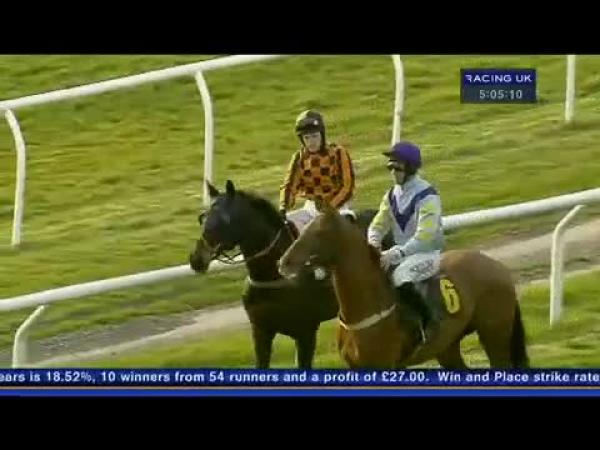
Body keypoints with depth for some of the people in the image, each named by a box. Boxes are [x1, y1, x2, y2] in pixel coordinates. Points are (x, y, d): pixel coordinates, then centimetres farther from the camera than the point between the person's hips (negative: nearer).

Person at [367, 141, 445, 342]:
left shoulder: (427, 196, -16)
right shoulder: (392, 195, 8)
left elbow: (424, 236, -24)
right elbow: (378, 224, 8)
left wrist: (396, 254, -33)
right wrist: (373, 244, -15)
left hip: (428, 252, -8)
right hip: (401, 253, 8)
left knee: (401, 276, -35)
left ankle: (429, 317, -18)